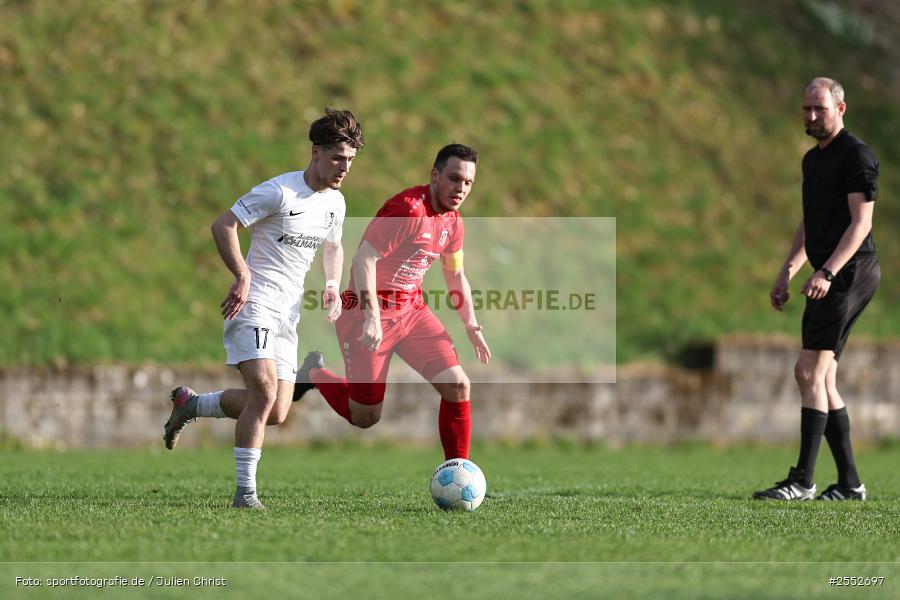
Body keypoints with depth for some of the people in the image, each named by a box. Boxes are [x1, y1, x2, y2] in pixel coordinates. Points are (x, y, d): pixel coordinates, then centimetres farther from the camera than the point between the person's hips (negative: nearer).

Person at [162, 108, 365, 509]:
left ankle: (190, 404, 25)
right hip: (253, 307, -8)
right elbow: (223, 226, -13)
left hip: (287, 314, 8)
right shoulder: (279, 191, -14)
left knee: (277, 413, 2)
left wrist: (332, 287, 10)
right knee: (265, 390, -23)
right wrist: (242, 276, -22)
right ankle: (245, 492, -15)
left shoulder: (335, 202, 10)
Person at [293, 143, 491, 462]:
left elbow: (455, 275, 21)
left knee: (458, 386, -10)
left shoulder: (453, 222, 6)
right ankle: (314, 374, 31)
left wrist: (471, 325, 13)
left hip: (412, 310, 7)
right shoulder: (408, 209, -22)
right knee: (365, 418, 2)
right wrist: (372, 317, -33)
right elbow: (363, 259, -27)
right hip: (369, 311, -7)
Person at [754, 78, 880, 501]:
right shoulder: (813, 159, 20)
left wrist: (826, 273, -25)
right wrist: (787, 273, 20)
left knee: (810, 371, -14)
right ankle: (849, 483, 10)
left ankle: (802, 480, -15)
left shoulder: (857, 155, -9)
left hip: (850, 271, -10)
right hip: (829, 278, 10)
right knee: (822, 379, 7)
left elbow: (861, 222, -15)